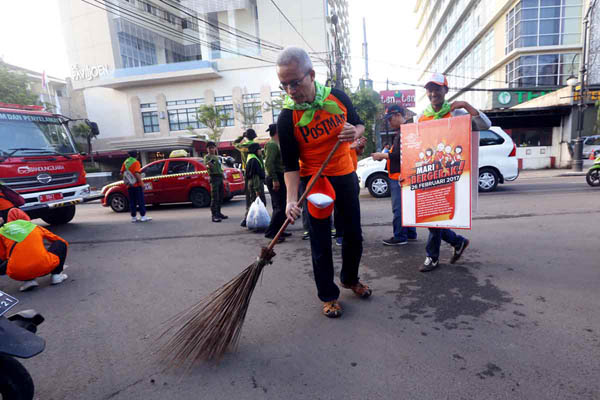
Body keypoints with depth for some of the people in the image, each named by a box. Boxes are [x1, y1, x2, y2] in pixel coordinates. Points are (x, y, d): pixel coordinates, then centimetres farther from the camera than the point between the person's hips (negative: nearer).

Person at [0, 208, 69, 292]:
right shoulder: (34, 226, 18)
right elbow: (62, 241, 27)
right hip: (44, 267, -1)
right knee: (61, 244, 23)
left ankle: (29, 280, 10)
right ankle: (56, 275, 12)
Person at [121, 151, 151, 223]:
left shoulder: (125, 162, 11)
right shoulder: (136, 162, -10)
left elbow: (122, 172, 13)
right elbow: (137, 173, -20)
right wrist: (141, 182, -17)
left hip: (129, 185, 6)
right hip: (137, 184, -6)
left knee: (132, 202, 10)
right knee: (141, 201, -3)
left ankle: (133, 217, 13)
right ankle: (143, 216, -4)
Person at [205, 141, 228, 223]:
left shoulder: (217, 157, 23)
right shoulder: (207, 157, -1)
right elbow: (207, 166, -18)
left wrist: (223, 175, 21)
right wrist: (208, 165, -39)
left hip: (220, 177, 8)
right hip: (214, 177, -8)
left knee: (220, 197, 11)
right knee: (214, 197, -13)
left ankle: (218, 213, 20)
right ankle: (214, 215, -15)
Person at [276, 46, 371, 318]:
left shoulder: (337, 97, -6)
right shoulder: (287, 118, -16)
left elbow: (360, 125, 9)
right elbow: (290, 165, -14)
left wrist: (355, 132, -16)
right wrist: (292, 199, -27)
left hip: (345, 176, 4)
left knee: (354, 235, 14)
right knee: (321, 243, 1)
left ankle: (350, 279, 40)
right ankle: (328, 296, 21)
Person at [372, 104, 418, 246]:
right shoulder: (401, 132, 19)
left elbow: (401, 154, -21)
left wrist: (382, 155, -11)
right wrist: (384, 155, 11)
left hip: (400, 176, -11)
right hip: (398, 176, 11)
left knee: (399, 208, -6)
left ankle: (400, 237, 1)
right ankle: (410, 234, 24)